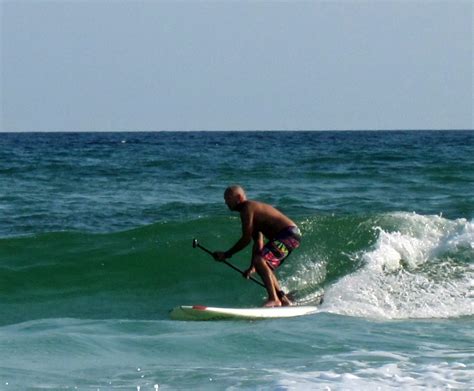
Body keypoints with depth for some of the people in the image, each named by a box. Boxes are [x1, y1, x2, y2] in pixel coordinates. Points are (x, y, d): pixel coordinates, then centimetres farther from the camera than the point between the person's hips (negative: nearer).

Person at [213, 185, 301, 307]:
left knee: (260, 260, -22)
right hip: (291, 234, 11)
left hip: (289, 234, -11)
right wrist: (252, 267, 20)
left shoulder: (247, 208, -9)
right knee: (264, 265, 18)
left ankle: (274, 299, -27)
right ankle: (283, 299, 23)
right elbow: (258, 242, 22)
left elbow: (246, 239, -13)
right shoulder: (253, 208, 21)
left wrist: (226, 254, -6)